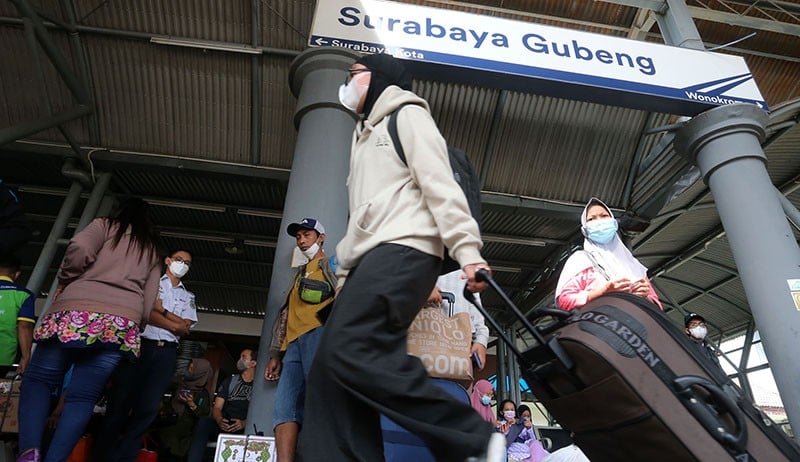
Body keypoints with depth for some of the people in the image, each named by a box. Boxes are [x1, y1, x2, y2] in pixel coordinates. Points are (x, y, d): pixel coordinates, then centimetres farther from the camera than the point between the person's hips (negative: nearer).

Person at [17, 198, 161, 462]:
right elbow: (149, 303, 17)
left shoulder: (105, 225, 16)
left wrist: (63, 282, 8)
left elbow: (80, 248, -6)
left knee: (37, 380, 8)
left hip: (77, 311, -2)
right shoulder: (151, 251, 26)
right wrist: (135, 328, 23)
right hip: (123, 322, 3)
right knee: (83, 398, 5)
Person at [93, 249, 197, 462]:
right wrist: (175, 324, -7)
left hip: (166, 352, 3)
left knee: (148, 408, -3)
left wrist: (161, 310, -4)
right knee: (120, 401, -4)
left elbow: (185, 328, 6)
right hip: (140, 345, -2)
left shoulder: (188, 297, 21)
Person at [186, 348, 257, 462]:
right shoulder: (229, 381, 20)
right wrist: (219, 420, -12)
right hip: (224, 426, 3)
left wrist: (244, 423, -19)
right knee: (204, 422, -27)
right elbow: (217, 408, 11)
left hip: (245, 428, -3)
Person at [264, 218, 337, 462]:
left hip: (318, 332, -7)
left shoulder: (331, 264, 16)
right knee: (284, 405, -8)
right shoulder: (300, 274, 36)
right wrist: (276, 353, 23)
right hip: (294, 342, 7)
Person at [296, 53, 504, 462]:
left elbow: (440, 184, -6)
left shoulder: (407, 115, 11)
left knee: (350, 351, -26)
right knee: (329, 371, -5)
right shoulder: (365, 137, 36)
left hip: (403, 250, -9)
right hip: (371, 258, 9)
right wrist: (344, 274, 23)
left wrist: (467, 250, -18)